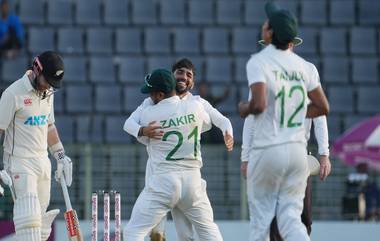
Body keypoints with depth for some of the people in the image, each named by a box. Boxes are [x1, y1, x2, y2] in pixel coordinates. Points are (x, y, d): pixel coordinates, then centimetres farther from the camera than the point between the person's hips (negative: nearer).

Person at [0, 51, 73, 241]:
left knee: (41, 217, 5)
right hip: (19, 162, -7)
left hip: (43, 161, 7)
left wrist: (60, 156, 20)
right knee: (29, 219, -16)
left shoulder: (47, 92, 11)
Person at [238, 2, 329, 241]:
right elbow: (323, 107, 7)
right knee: (290, 217, 7)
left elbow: (259, 104, -22)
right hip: (298, 149, 4)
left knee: (260, 220, 8)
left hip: (267, 150, -4)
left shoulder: (258, 62, -11)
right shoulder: (305, 66, 5)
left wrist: (245, 109, 0)